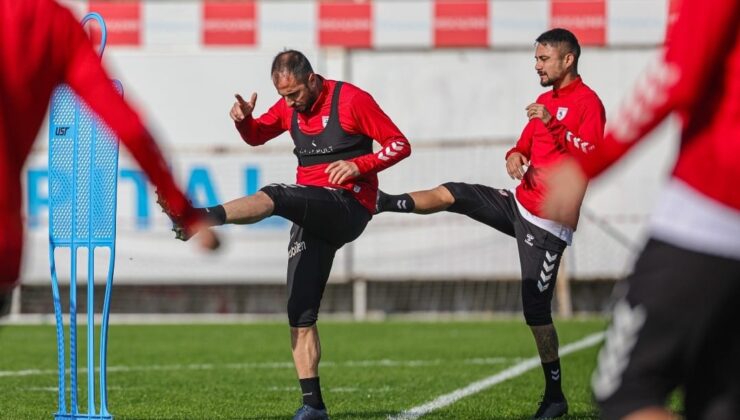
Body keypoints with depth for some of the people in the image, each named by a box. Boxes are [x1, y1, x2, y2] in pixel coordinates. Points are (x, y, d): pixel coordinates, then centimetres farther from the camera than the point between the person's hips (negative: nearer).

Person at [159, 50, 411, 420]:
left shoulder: (351, 100, -6)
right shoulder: (289, 107, 13)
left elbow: (400, 145, -4)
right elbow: (256, 136, 27)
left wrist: (360, 165, -20)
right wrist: (243, 119, 3)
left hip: (349, 205, -7)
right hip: (314, 215, 7)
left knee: (271, 198, -31)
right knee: (300, 314, -1)